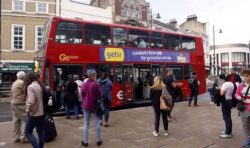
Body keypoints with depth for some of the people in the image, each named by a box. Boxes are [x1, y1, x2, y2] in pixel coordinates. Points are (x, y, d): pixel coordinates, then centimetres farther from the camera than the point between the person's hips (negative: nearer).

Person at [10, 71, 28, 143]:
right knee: (25, 120, -3)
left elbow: (11, 94, 18)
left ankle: (16, 137, 19)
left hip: (13, 104, 9)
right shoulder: (22, 83, -14)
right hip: (20, 104, -9)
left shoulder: (14, 83, 15)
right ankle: (24, 137, -2)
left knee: (16, 121, 13)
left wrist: (12, 100, 22)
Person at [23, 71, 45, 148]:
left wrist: (28, 110, -8)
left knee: (28, 132, 6)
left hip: (34, 114, -7)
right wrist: (41, 108, 13)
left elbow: (31, 102, -22)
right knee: (41, 132, 14)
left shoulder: (30, 87, -15)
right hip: (42, 113, 7)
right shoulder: (40, 85, 7)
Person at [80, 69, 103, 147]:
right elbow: (100, 94, -7)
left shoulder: (83, 85, -2)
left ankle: (85, 141, 17)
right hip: (95, 105, -3)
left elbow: (82, 94, 5)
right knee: (97, 123, 8)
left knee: (86, 124, 10)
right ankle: (98, 140, 18)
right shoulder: (95, 84, -14)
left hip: (86, 105, 3)